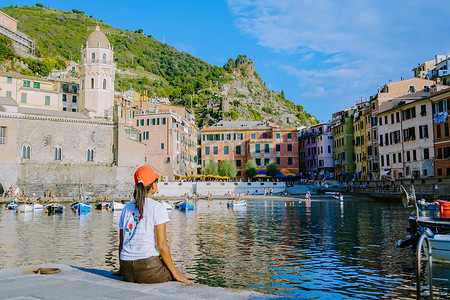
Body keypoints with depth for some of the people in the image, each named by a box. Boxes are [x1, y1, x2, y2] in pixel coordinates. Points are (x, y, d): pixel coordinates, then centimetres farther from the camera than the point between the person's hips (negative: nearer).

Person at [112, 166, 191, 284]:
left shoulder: (127, 208, 10)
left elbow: (121, 243, 14)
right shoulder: (157, 208, -7)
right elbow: (161, 245, -10)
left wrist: (122, 269, 26)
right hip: (149, 268, -6)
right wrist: (174, 272, 0)